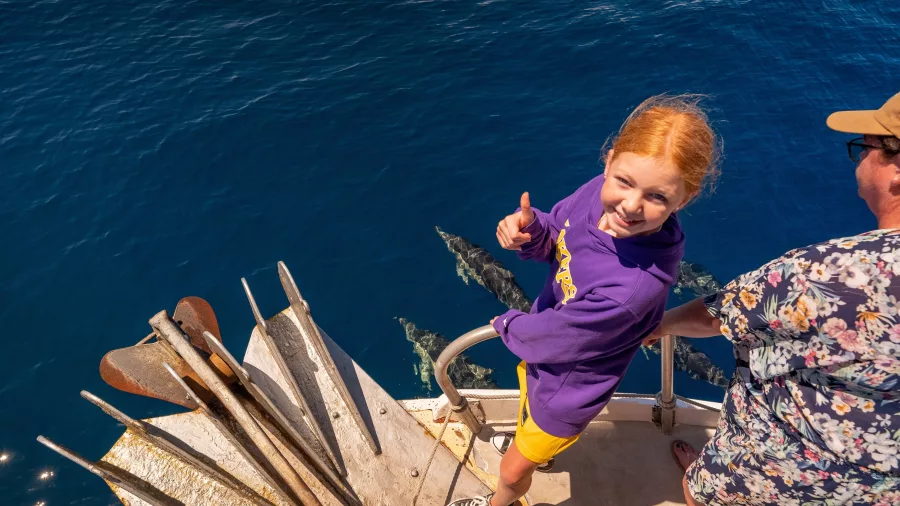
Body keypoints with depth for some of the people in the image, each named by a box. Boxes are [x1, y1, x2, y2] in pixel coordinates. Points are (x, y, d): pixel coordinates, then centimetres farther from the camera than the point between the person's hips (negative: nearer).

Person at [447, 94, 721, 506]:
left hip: (566, 391, -6)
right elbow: (554, 238, -6)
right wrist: (529, 232, -29)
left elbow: (550, 338, -27)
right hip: (543, 348, 6)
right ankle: (534, 445, 73)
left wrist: (507, 324, -6)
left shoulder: (631, 286, -43)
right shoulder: (599, 192, -25)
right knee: (528, 405, 38)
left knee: (512, 472, 21)